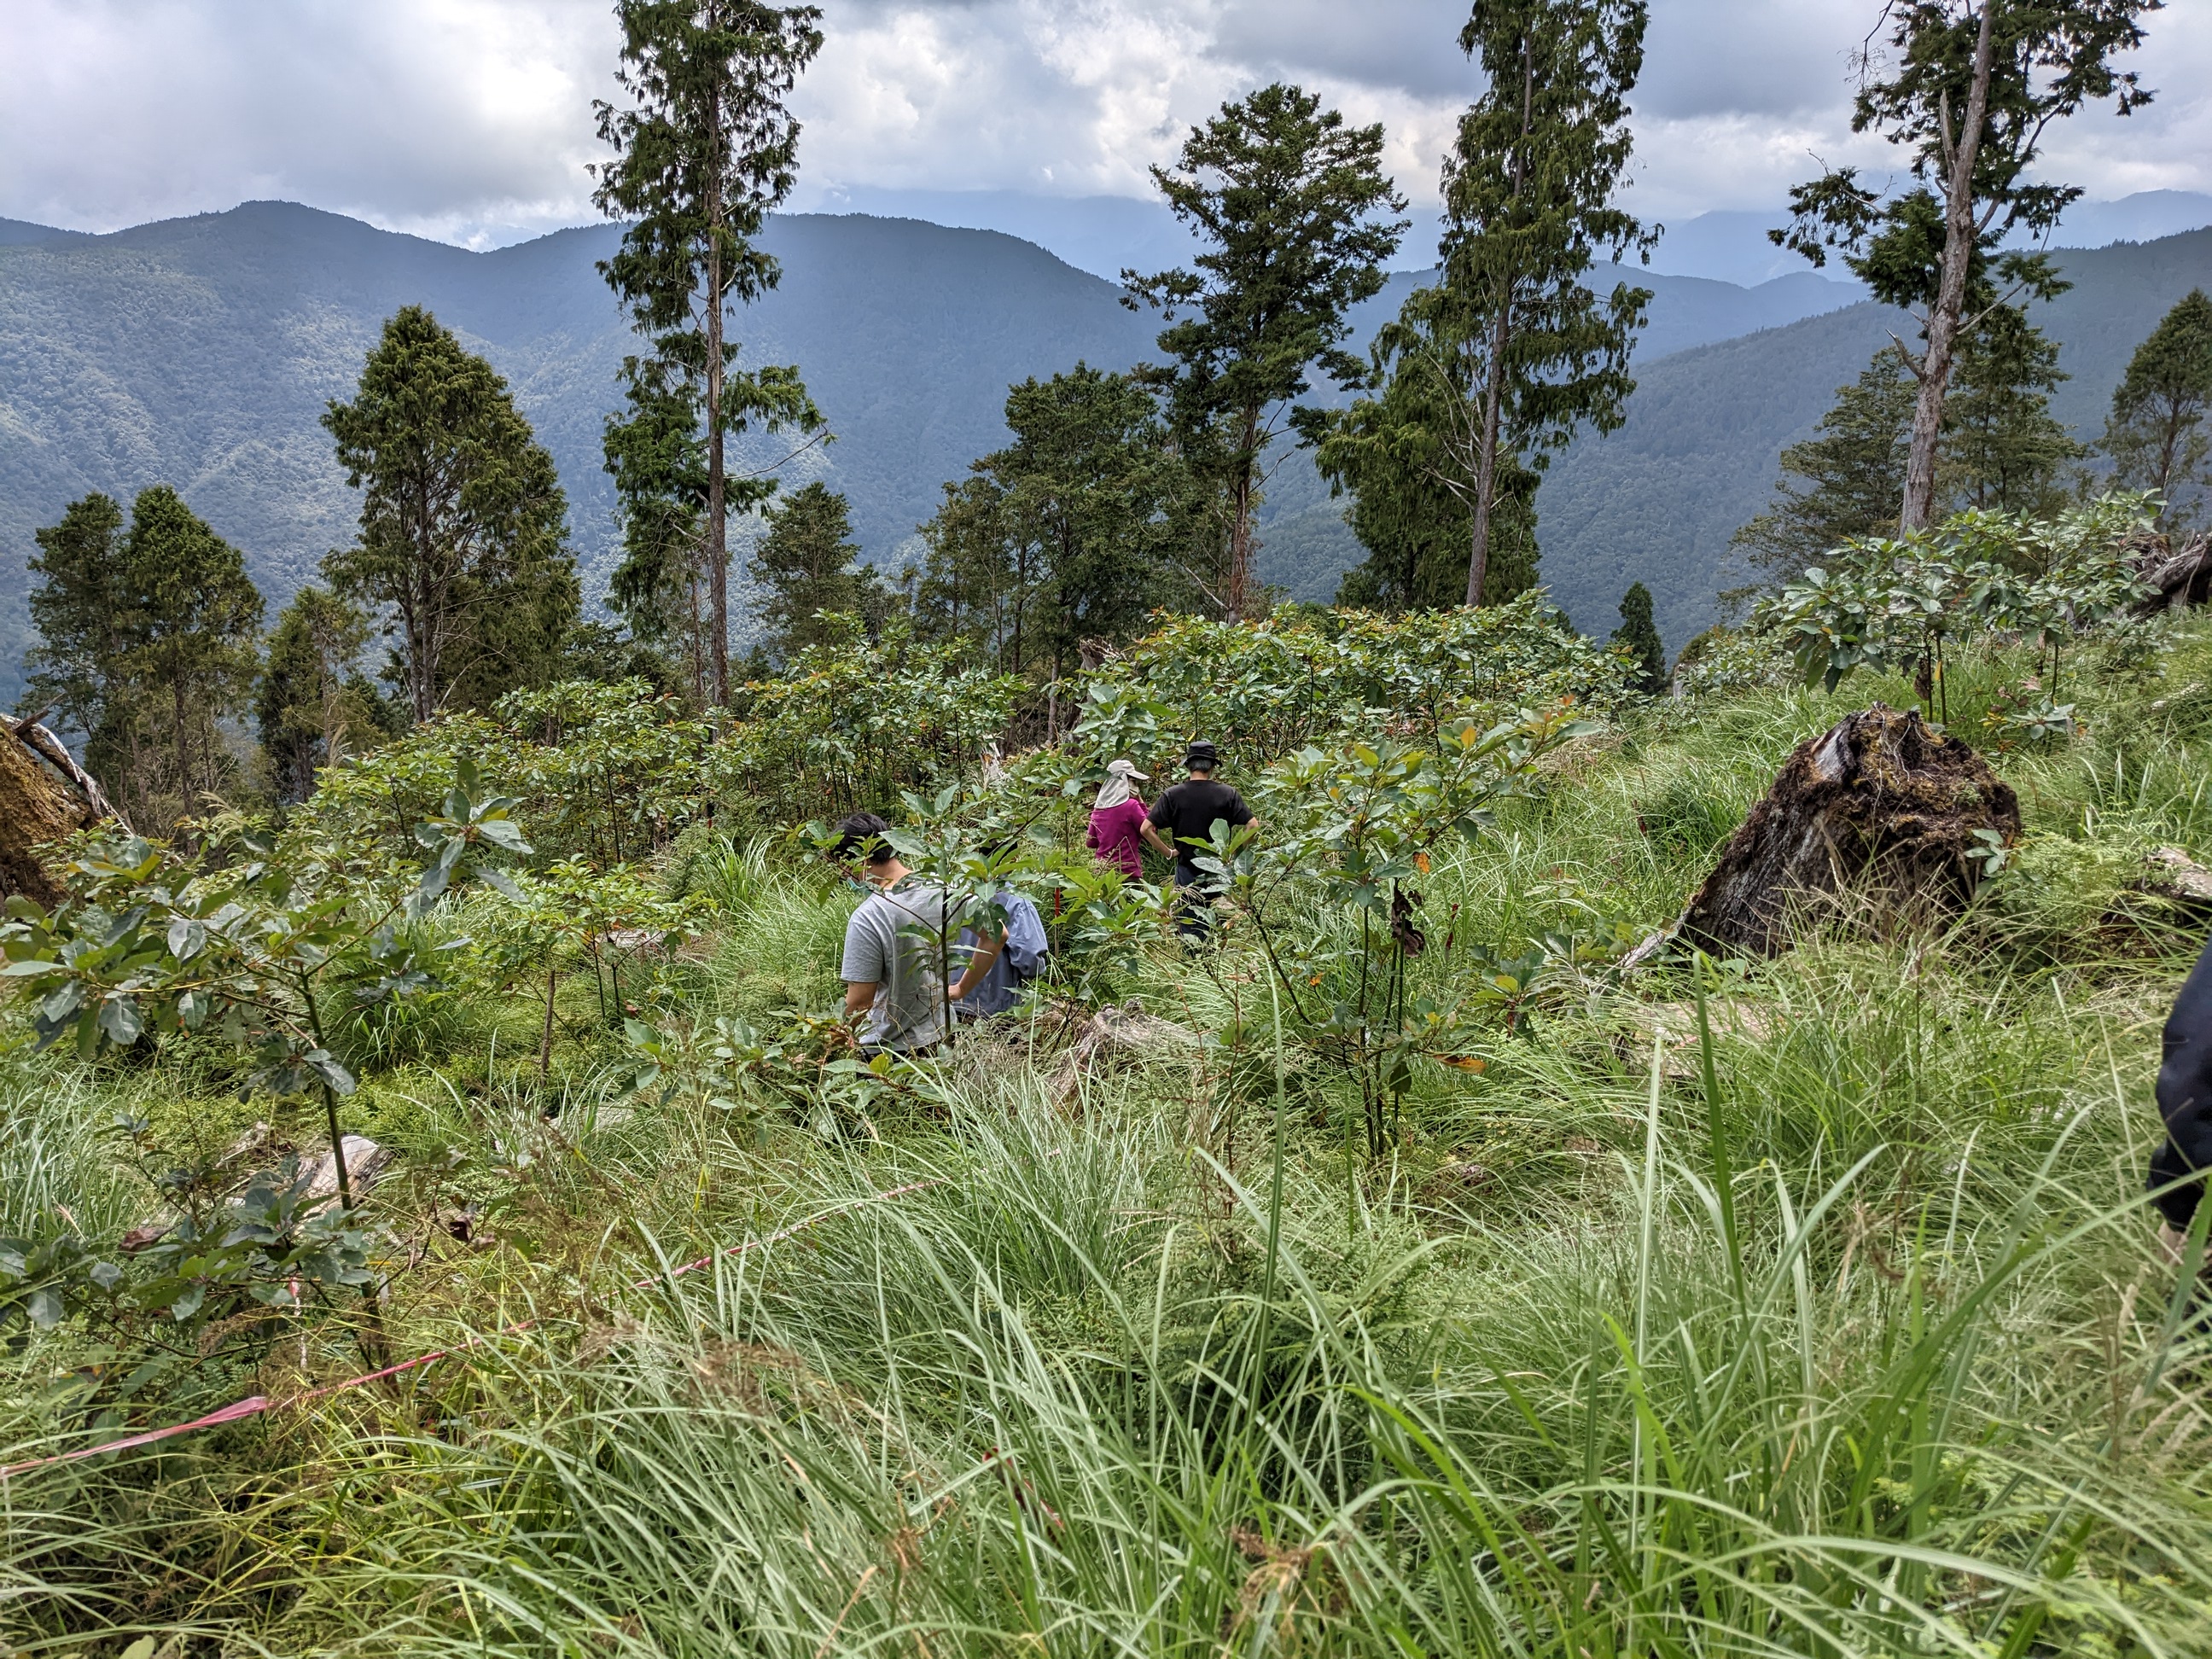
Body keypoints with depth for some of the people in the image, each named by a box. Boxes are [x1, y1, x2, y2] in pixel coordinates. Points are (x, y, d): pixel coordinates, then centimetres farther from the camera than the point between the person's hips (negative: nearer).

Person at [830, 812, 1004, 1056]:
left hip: (890, 1049, -6)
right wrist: (962, 989, 11)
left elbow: (859, 1002, -22)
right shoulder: (946, 888, -8)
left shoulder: (866, 919, -25)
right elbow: (997, 935, 1)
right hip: (943, 1037, 6)